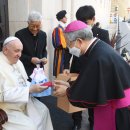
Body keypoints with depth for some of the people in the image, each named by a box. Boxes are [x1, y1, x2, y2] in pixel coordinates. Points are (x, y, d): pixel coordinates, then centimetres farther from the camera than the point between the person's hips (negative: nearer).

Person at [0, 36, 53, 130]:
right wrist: (31, 89, -29)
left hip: (23, 100, 9)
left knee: (43, 110, 6)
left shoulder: (17, 62, 6)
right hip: (8, 109, -9)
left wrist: (35, 86, -8)